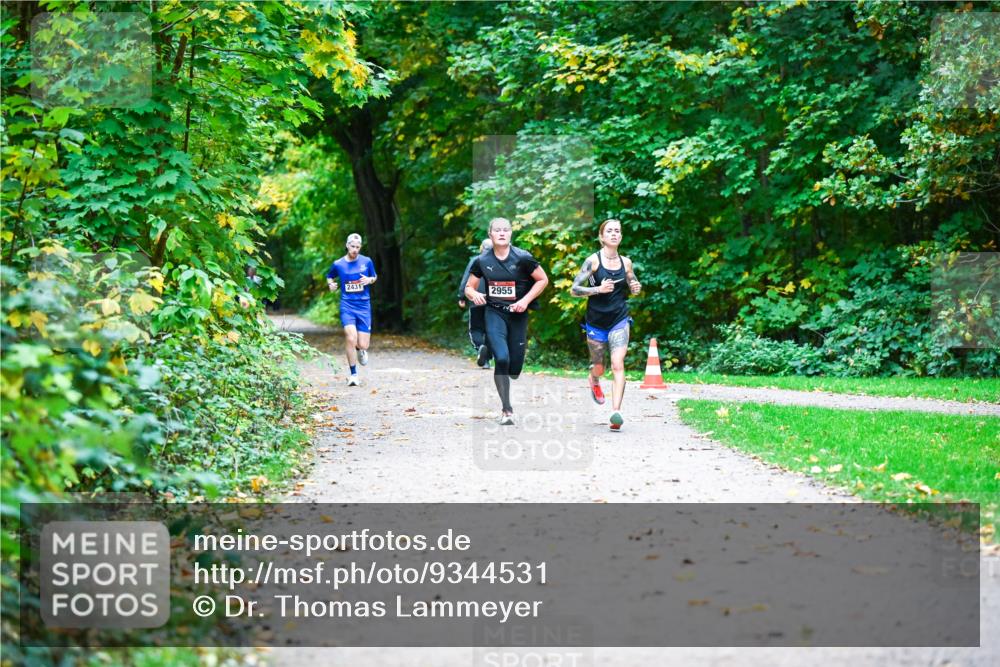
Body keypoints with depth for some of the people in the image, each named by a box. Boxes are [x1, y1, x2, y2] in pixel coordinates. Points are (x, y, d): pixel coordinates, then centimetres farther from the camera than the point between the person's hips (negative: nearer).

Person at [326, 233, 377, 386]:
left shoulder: (367, 262, 3)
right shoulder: (338, 264, 2)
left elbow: (375, 277, 17)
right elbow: (329, 276, 20)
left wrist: (369, 280, -5)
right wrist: (331, 284, -2)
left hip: (364, 306, 1)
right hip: (347, 306, -1)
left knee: (363, 345, -3)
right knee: (350, 338, -21)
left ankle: (360, 350, 38)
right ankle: (353, 375, -7)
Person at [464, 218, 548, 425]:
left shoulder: (522, 258, -8)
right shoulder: (482, 261, -2)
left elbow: (543, 279, 1)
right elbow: (469, 288, 8)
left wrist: (525, 300, -10)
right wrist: (474, 295, -16)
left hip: (518, 314, 0)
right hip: (494, 313, 0)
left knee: (515, 367, 3)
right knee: (501, 359, -22)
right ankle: (506, 409, -8)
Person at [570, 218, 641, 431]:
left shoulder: (626, 262, 5)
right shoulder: (593, 260, -7)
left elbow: (632, 287, 22)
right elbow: (574, 289, -10)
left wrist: (636, 288, -2)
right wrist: (599, 289, -23)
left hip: (619, 321, 1)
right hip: (596, 322, -1)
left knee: (618, 364, -16)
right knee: (598, 367, 13)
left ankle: (616, 413, -23)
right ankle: (594, 382, 51)